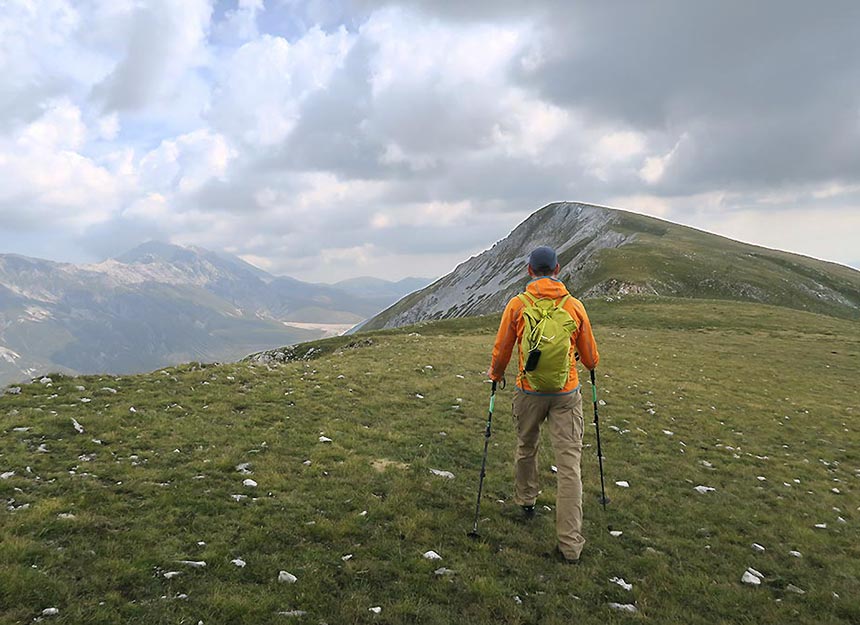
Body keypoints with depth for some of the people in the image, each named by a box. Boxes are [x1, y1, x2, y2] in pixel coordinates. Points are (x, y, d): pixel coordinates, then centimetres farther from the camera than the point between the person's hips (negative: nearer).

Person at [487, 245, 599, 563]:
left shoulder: (517, 305, -6)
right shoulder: (574, 306, -3)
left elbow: (501, 350, 2)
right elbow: (590, 357, 7)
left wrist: (495, 374, 23)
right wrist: (591, 363, 31)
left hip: (529, 392, 1)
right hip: (567, 394, 0)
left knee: (526, 448, 24)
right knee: (569, 464, 1)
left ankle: (526, 501, 45)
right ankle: (570, 543, 2)